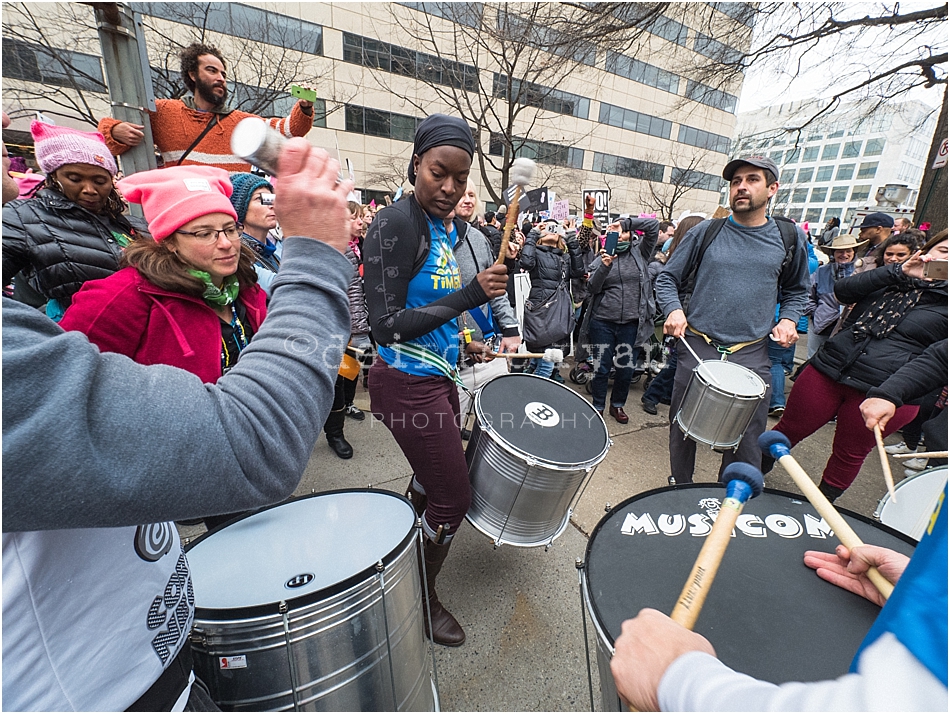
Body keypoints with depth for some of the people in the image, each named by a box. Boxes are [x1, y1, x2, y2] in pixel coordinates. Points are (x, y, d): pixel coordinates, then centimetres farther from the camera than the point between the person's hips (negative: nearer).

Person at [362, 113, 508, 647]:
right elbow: (387, 324, -22)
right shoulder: (396, 224, -17)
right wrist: (468, 296, -27)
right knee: (454, 498, 3)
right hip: (408, 384, -9)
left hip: (438, 376, 9)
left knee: (432, 480, 24)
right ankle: (422, 599, 31)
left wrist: (461, 340, 18)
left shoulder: (445, 227, 9)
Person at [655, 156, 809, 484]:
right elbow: (667, 278, 6)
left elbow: (795, 290, 20)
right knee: (683, 433, 11)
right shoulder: (706, 231, 2)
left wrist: (788, 319, 2)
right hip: (697, 347, -1)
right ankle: (679, 492, 35)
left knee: (747, 444, 7)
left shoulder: (789, 238, 7)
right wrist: (674, 310, -12)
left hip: (752, 355, 1)